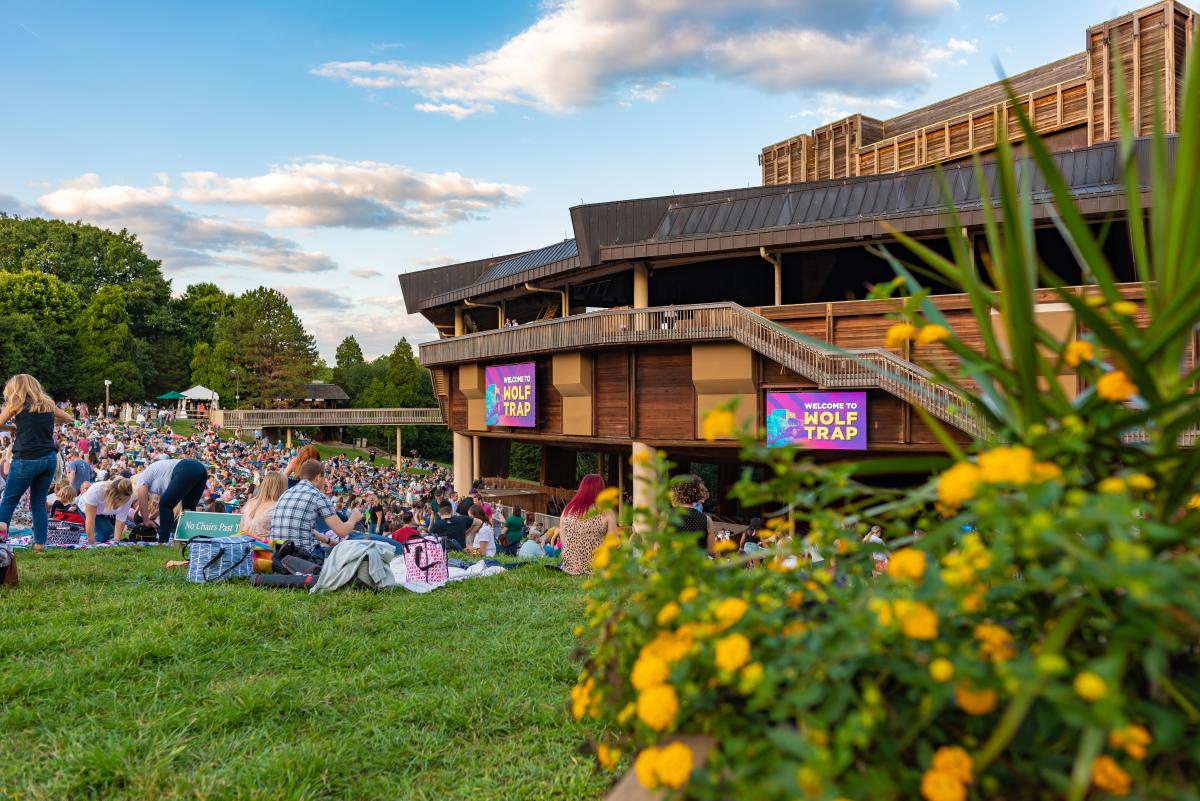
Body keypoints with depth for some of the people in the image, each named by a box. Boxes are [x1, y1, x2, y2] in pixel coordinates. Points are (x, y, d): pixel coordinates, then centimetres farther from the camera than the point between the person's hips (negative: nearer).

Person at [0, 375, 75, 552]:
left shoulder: (16, 403, 0)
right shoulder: (47, 403, 12)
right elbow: (69, 418, 28)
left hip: (26, 459, -4)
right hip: (49, 459, 4)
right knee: (39, 502, 12)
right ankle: (40, 543, 10)